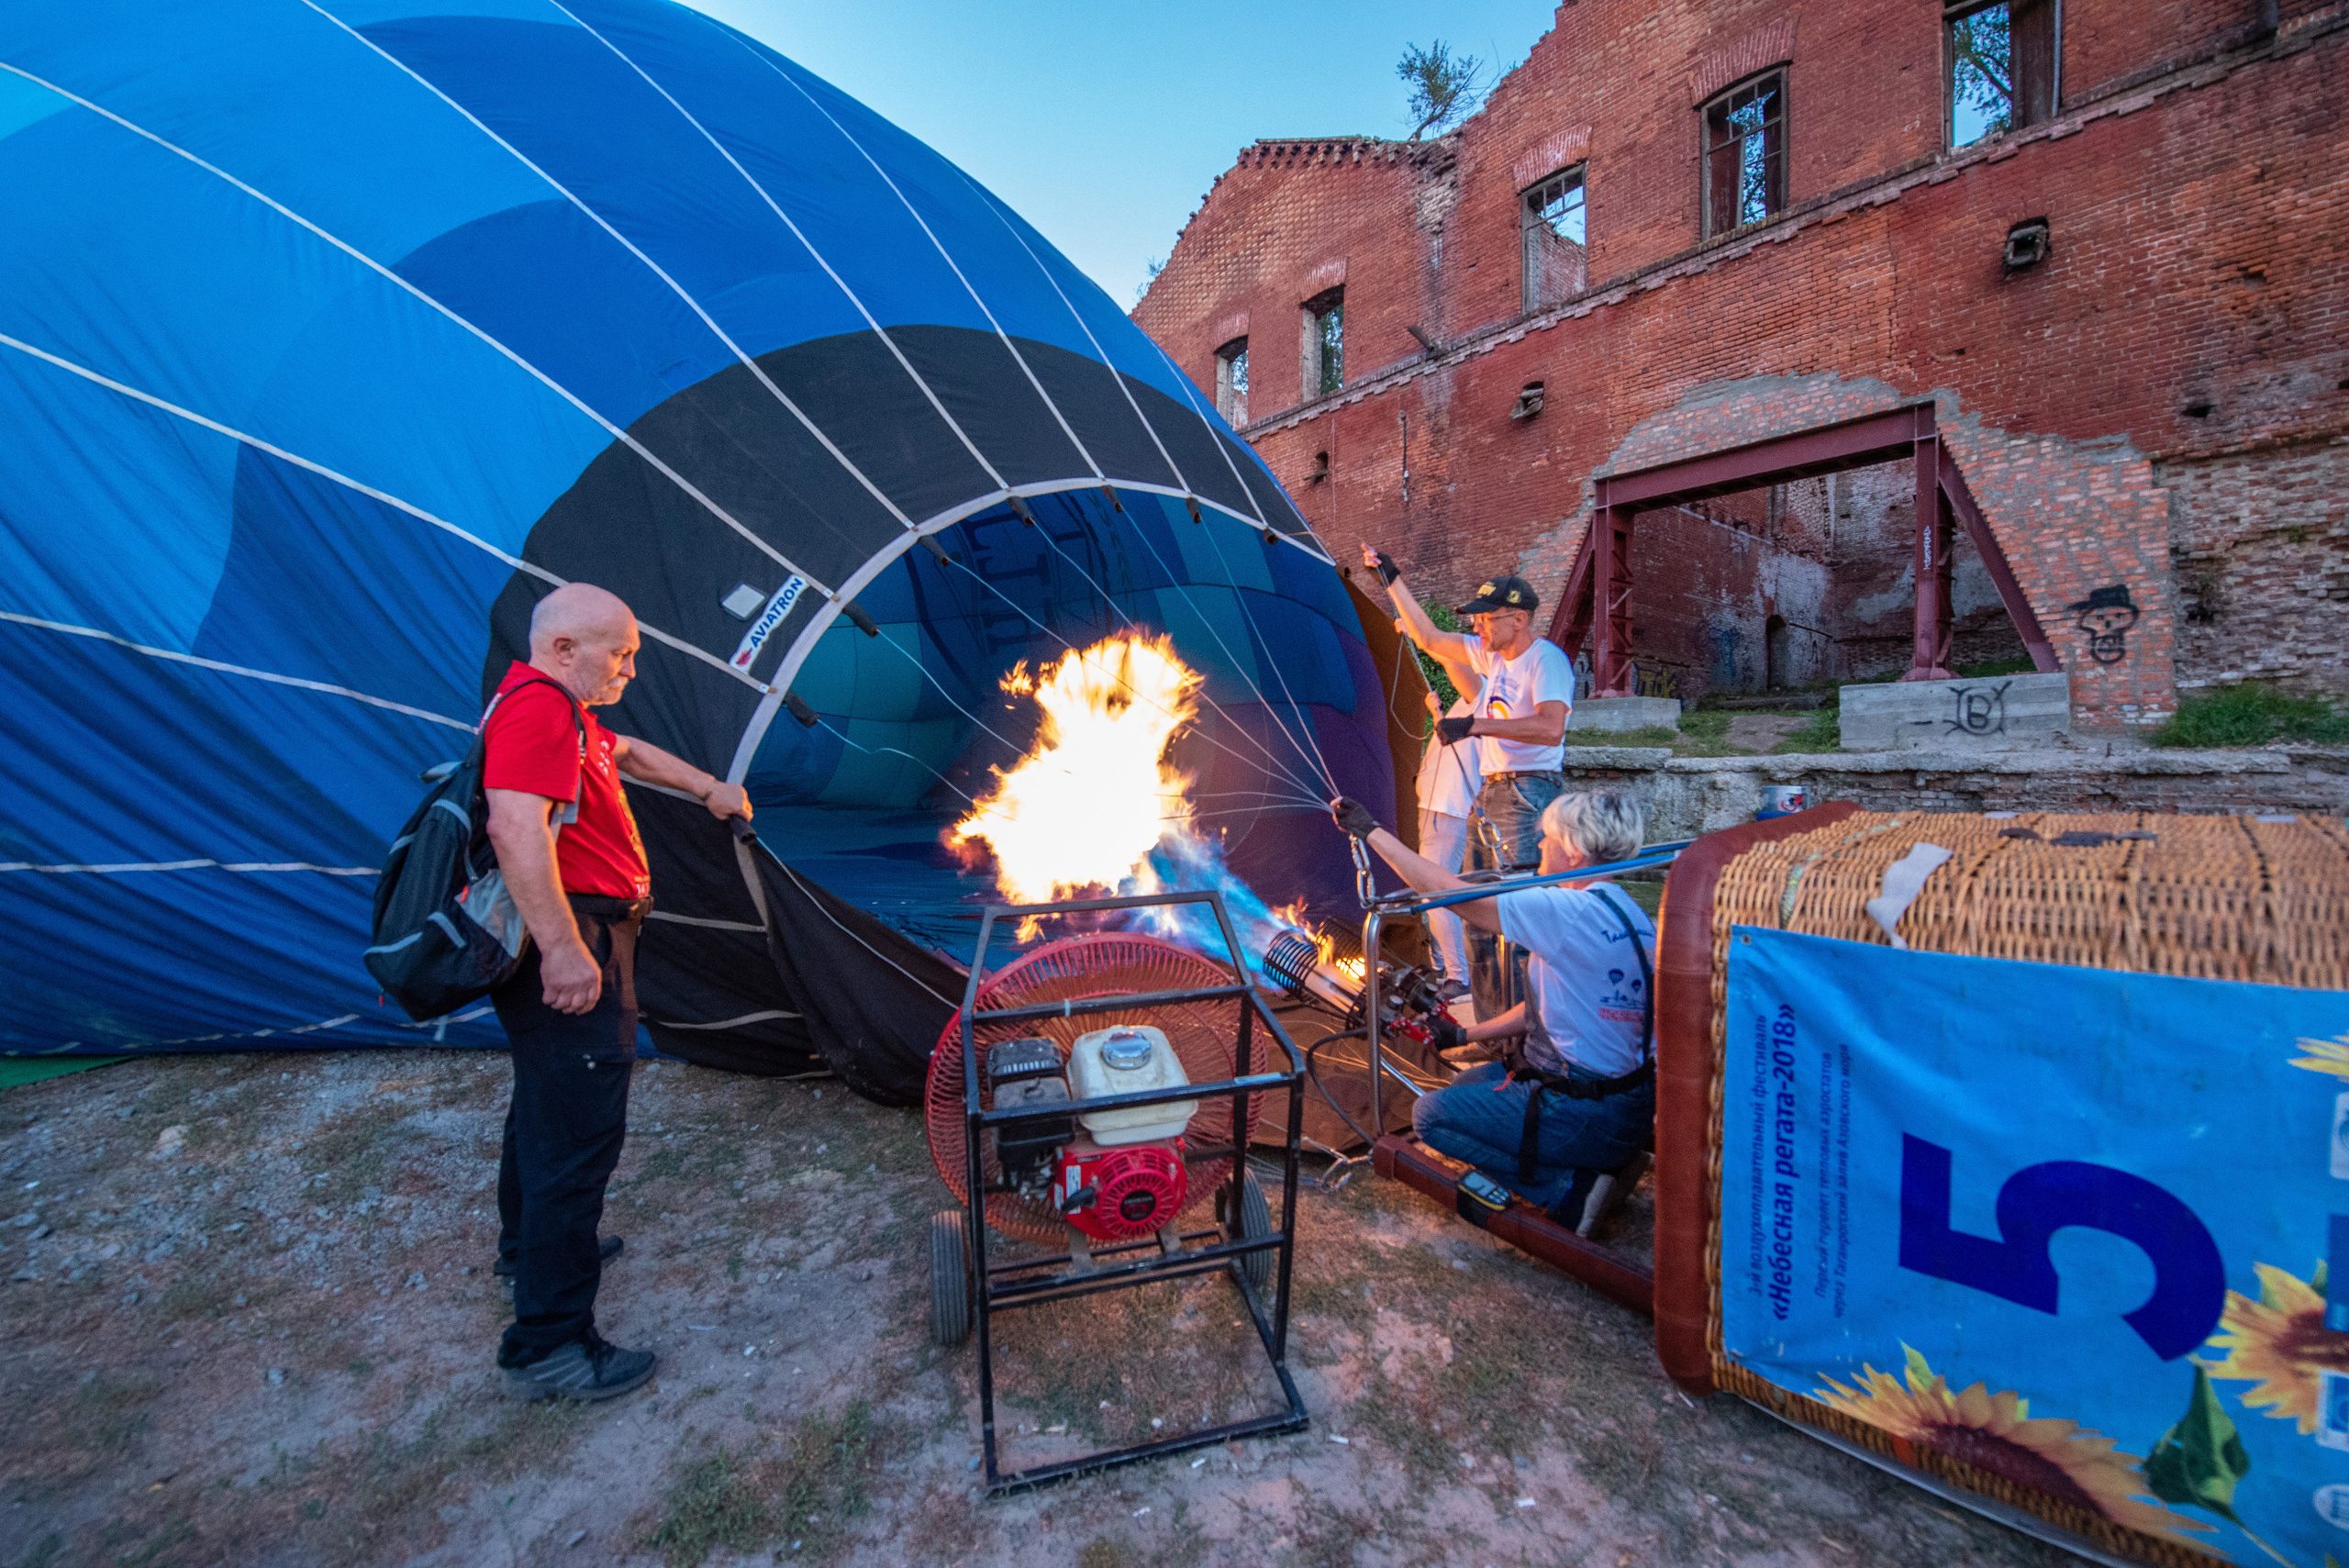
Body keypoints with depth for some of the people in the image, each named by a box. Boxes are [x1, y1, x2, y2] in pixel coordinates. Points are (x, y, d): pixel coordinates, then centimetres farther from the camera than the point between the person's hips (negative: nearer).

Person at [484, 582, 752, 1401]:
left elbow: (629, 751, 34)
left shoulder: (564, 710, 16)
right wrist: (561, 949, -34)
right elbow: (515, 826, -31)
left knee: (550, 1098, 27)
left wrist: (709, 789, 36)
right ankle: (549, 1343, 5)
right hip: (568, 947, -12)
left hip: (576, 937, 12)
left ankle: (530, 1243, 48)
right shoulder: (536, 709, -19)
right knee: (580, 1128, -6)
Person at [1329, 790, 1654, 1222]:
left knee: (1430, 1114, 0)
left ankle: (1565, 1188, -2)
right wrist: (1467, 1034, 16)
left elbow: (1450, 892, -22)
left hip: (1588, 1119, -9)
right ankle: (1587, 1164, 11)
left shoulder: (1571, 912, -24)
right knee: (1468, 1083, 24)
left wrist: (1371, 831, -14)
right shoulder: (1627, 913, 5)